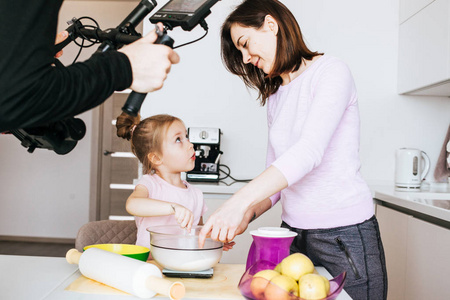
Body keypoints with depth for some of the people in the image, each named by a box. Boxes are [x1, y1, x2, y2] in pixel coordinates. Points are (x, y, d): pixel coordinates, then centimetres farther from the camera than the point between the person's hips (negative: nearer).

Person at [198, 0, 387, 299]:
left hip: (345, 234, -6)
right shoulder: (275, 96, 15)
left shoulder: (331, 71, -7)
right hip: (292, 231, 6)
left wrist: (240, 202, -30)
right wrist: (247, 214, -6)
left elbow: (309, 151, -23)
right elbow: (275, 178, 13)